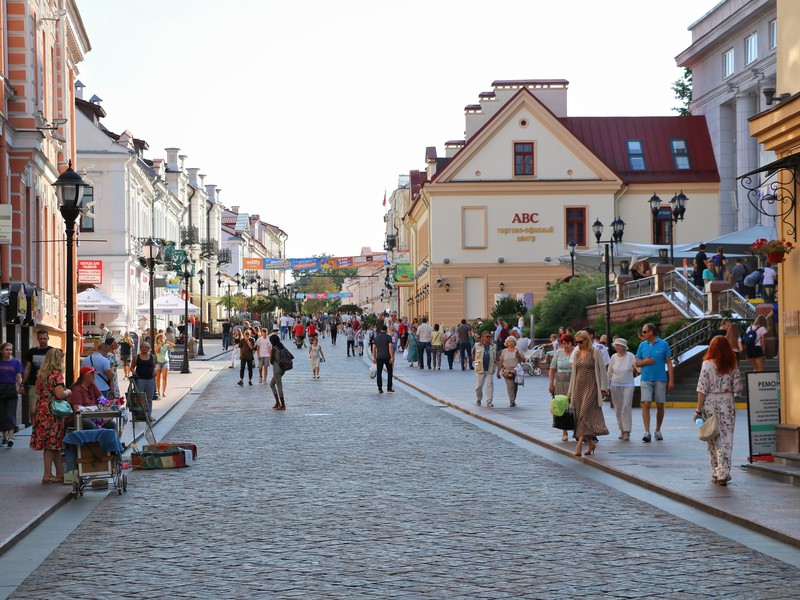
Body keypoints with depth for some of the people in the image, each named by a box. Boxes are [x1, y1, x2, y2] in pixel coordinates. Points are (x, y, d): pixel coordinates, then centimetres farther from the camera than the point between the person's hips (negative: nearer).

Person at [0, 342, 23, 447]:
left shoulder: (16, 362, 1)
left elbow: (19, 377, -1)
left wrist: (20, 387, -19)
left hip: (12, 390, -2)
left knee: (10, 415, -8)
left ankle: (11, 438, -12)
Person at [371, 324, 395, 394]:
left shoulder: (376, 337, 7)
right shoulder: (388, 337, -4)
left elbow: (374, 348, 7)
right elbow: (390, 347, -13)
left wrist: (374, 357, 13)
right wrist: (392, 357, -13)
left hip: (379, 357, 2)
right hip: (387, 357, -2)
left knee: (379, 373, 3)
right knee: (389, 372, 11)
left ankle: (380, 389, -3)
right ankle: (389, 387, 11)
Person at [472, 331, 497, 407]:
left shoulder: (494, 346, 11)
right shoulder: (477, 346, 4)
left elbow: (496, 357, 19)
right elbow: (473, 357, 10)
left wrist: (494, 363, 6)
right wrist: (477, 362, 4)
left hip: (490, 369, 1)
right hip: (480, 369, -1)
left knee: (489, 385, -6)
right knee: (479, 385, 2)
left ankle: (489, 401, -3)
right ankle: (478, 400, 21)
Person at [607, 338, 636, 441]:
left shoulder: (630, 356, -2)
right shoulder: (614, 357, 5)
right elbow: (609, 372, 11)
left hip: (628, 385, -3)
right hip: (615, 385, 3)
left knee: (626, 408, -10)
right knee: (618, 408, 4)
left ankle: (626, 431, -11)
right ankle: (622, 430, 14)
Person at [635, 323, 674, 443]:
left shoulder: (663, 344, 0)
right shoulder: (642, 345, 7)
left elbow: (669, 363, 1)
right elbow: (636, 363, 13)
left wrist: (671, 380, -4)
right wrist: (644, 362, -10)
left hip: (660, 379, -1)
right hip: (646, 380, 1)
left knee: (660, 405, 5)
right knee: (646, 404, -10)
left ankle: (658, 430, 20)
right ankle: (647, 432, -13)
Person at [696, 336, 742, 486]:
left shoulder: (707, 364, -7)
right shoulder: (733, 365, -1)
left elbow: (702, 389, -8)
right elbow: (738, 388, 0)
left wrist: (698, 410, -3)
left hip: (710, 403, -1)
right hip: (727, 403, 1)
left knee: (713, 440, 9)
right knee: (726, 438, 2)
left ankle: (715, 473, 14)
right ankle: (724, 472, -7)